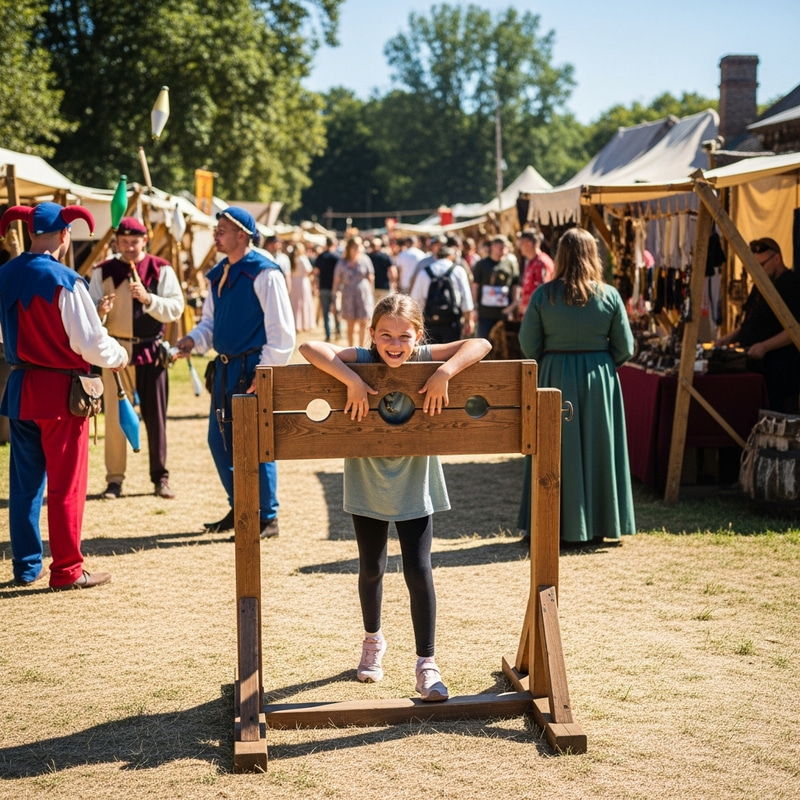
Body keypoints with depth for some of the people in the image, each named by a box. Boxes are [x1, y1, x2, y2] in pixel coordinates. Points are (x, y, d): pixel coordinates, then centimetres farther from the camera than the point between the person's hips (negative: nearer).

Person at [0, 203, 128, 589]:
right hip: (60, 391, -6)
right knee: (66, 483, 2)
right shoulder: (65, 281, -17)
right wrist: (118, 357, 3)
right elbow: (91, 342, -16)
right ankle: (66, 569, 8)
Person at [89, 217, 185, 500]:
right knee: (115, 416, 3)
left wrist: (148, 299, -21)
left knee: (155, 416, 4)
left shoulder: (161, 269, 2)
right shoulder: (103, 271, 3)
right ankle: (114, 479, 11)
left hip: (151, 351, 0)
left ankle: (160, 478, 13)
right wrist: (100, 311, -22)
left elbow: (175, 308, -6)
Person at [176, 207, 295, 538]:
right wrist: (194, 339, -1)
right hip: (225, 369, 8)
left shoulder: (263, 273, -13)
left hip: (253, 371, -8)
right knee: (219, 441, 12)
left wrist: (266, 371, -17)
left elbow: (281, 328, -15)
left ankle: (267, 518, 9)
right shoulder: (218, 275, 12)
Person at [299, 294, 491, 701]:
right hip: (367, 483, 1)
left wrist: (445, 373, -33)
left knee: (418, 570, -6)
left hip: (413, 485, -1)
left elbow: (480, 344, -20)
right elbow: (309, 347, -27)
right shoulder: (362, 361, -14)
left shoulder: (425, 359, -12)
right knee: (371, 568, 15)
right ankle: (373, 640, 42)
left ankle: (426, 664, 6)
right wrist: (352, 380, -36)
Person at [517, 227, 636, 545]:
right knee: (598, 448, 11)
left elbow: (528, 345, -5)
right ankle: (599, 525, 17)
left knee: (557, 451, 8)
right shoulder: (609, 295, -4)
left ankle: (557, 524, 12)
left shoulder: (543, 295, -7)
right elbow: (625, 348, -2)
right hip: (599, 379, 1)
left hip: (554, 377, -1)